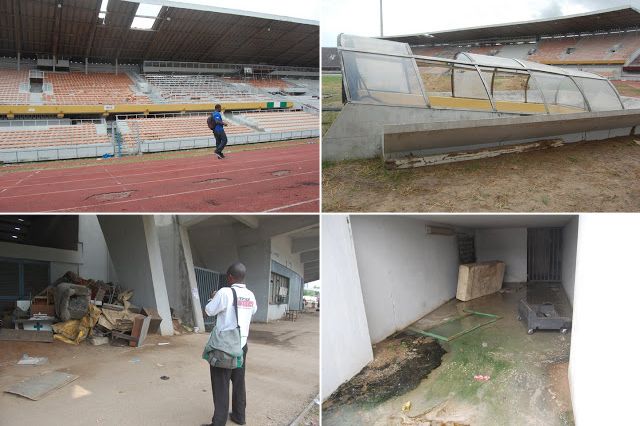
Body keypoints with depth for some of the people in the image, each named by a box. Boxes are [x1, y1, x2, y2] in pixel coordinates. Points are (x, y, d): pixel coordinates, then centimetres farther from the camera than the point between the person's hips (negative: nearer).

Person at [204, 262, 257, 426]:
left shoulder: (225, 292, -16)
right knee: (239, 382, 17)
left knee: (221, 384, 0)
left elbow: (209, 311, -7)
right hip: (241, 344, 6)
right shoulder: (250, 295, 3)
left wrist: (213, 298, 12)